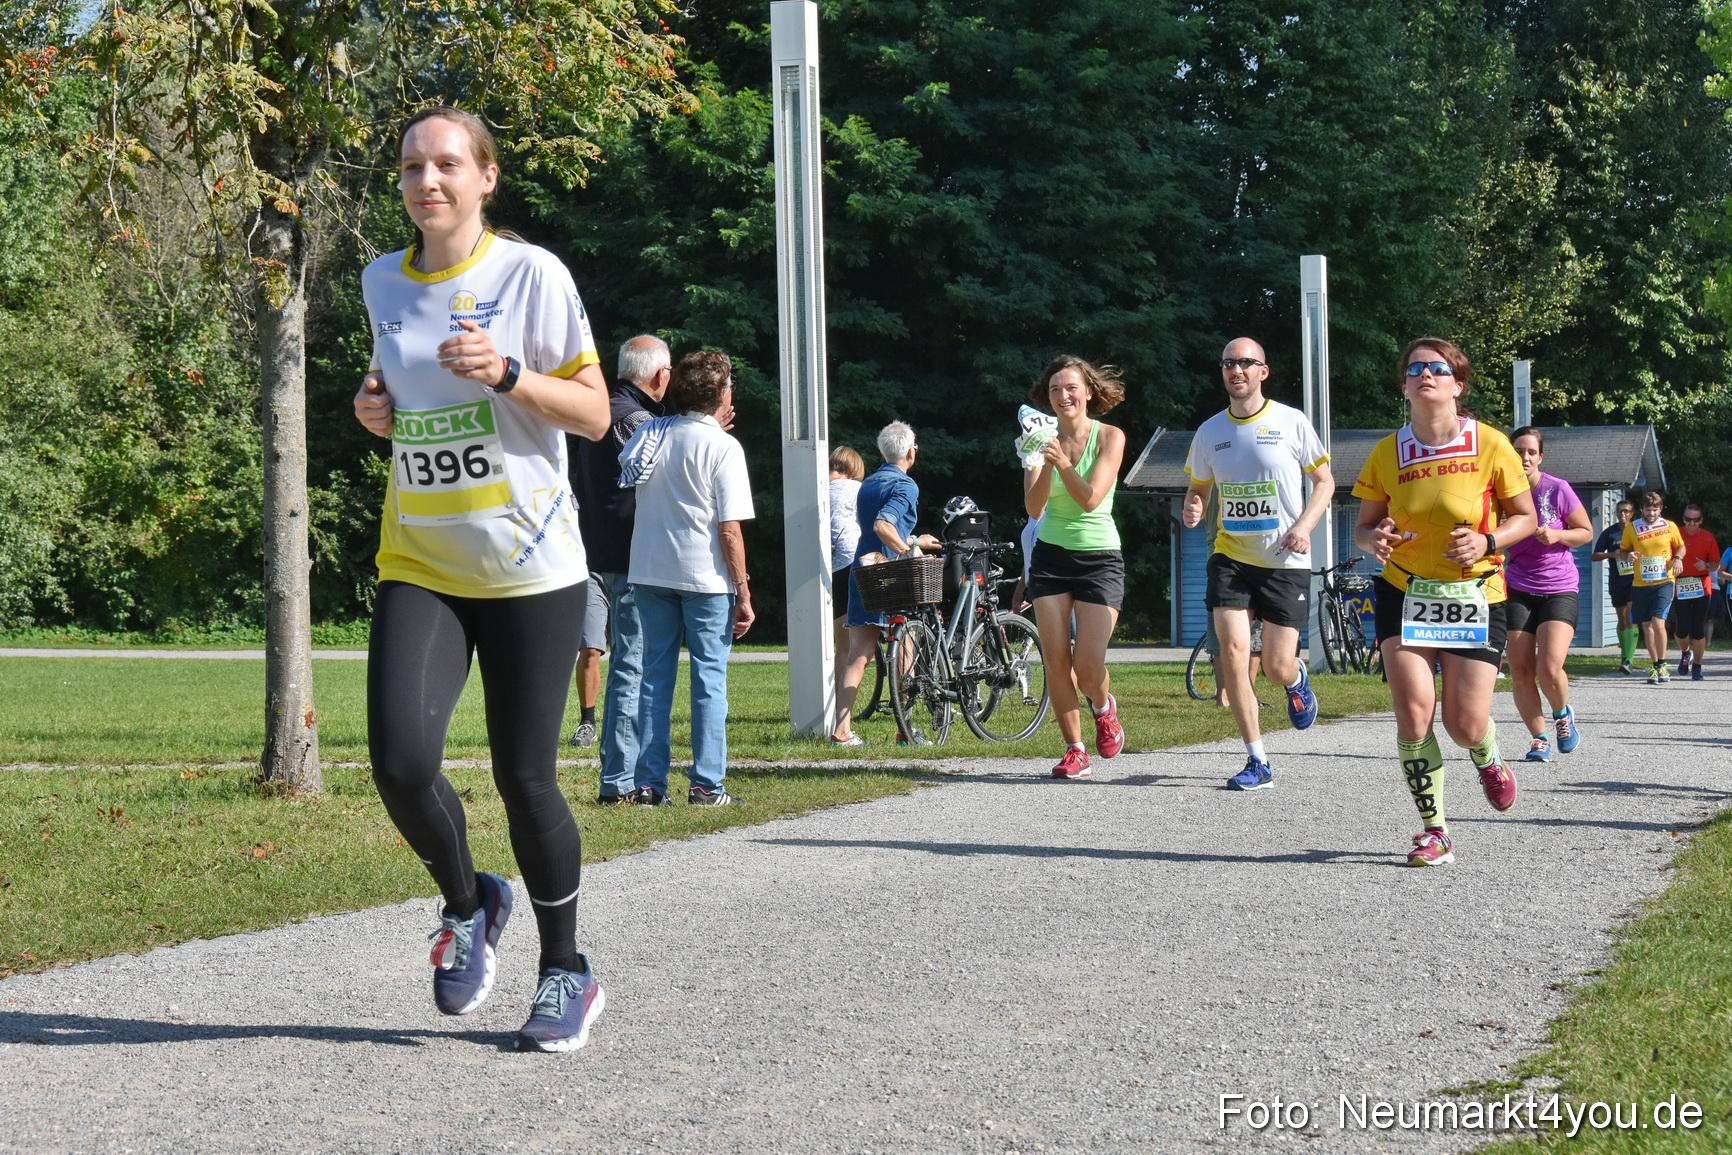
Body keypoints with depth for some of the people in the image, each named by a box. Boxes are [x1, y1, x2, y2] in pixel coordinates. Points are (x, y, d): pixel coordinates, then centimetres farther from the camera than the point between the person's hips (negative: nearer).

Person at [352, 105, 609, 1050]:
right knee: (402, 762, -15)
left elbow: (593, 414, -4)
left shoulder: (530, 273, -6)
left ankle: (566, 971, 21)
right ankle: (466, 903, 15)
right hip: (418, 565, 3)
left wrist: (505, 373, -19)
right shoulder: (383, 283, 8)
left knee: (524, 777, 0)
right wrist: (375, 409, 2)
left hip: (529, 567, -3)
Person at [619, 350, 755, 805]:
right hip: (706, 577, -5)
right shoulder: (723, 448, -10)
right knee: (709, 677, 2)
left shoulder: (648, 434, 4)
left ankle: (649, 782, 6)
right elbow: (729, 529, -13)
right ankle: (706, 783, -1)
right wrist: (744, 592, -7)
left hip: (649, 572, 5)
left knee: (656, 673, 8)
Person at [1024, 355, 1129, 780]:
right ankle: (1074, 750, 11)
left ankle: (1104, 708, 24)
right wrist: (1045, 464, -28)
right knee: (1056, 660, -4)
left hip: (1099, 557, -2)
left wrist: (1063, 462, -34)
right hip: (1051, 555, 3)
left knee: (1088, 665, -11)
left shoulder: (1109, 437, -6)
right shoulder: (1044, 439, 0)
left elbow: (1091, 498, -19)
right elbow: (1034, 508, -11)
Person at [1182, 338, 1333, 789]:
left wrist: (1305, 525, -13)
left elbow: (1325, 481, 4)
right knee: (1233, 654, -13)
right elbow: (1198, 488, 19)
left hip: (1285, 561, -2)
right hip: (1230, 556, 2)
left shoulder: (1291, 422, -3)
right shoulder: (1210, 432, 5)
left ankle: (1297, 679, 38)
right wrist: (1192, 509, -6)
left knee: (1277, 666, -3)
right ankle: (1257, 762, -3)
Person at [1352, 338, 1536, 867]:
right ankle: (1434, 831, 1)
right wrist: (1373, 539, -16)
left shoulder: (1490, 445, -7)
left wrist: (1488, 541, -17)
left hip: (1475, 596, -1)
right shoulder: (1387, 454, -2)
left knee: (1466, 727, -3)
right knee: (1413, 713, -13)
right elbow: (1365, 525, 8)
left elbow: (1525, 516, 2)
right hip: (1404, 593, 1)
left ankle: (1488, 760, 36)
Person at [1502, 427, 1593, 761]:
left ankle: (1562, 714, 15)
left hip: (1560, 589, -2)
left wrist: (1556, 536, -15)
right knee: (1520, 671, -5)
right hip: (1518, 591, 2)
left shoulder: (1557, 489, -7)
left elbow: (1586, 532, 2)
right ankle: (1539, 738, 14)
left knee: (1549, 669, -17)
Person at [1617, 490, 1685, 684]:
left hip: (1664, 582, -3)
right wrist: (1628, 555, -11)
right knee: (1646, 626, 9)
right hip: (1641, 584, 3)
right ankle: (1655, 667, 21)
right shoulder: (1631, 528, 1)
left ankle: (1661, 666, -4)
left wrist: (1678, 558, -6)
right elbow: (1622, 550, 12)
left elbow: (1680, 546, 15)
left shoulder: (1670, 527, 0)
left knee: (1658, 622, -18)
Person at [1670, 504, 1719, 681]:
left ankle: (1697, 666, 11)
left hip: (1702, 588, 0)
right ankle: (1685, 653, 26)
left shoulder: (1708, 538, 4)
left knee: (1698, 630, -2)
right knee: (1681, 629, -6)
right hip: (1680, 589, 0)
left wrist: (1706, 565, -16)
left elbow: (1716, 564, 5)